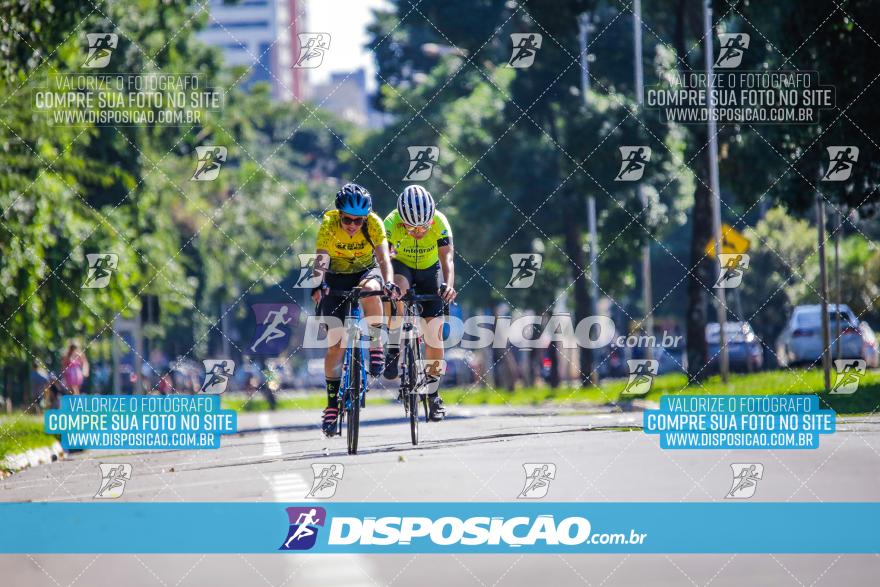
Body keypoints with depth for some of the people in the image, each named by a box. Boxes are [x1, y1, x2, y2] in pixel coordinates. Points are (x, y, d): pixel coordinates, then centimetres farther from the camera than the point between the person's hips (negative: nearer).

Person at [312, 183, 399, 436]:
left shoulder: (374, 224, -24)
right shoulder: (329, 224, -25)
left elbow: (383, 257, -33)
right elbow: (321, 258, -37)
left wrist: (388, 283, -52)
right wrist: (318, 284, -56)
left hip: (366, 271, 0)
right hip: (337, 277, 0)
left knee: (369, 290, -39)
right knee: (336, 343, -8)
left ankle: (376, 346, -18)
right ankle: (332, 403, 4)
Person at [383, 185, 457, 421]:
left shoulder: (439, 222, -29)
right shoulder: (392, 223, -31)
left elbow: (447, 258, -36)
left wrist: (448, 285, -54)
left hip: (429, 270, 1)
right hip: (402, 266, -1)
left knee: (433, 331, -8)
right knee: (398, 287, -38)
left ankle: (432, 391, 8)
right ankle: (394, 351, -27)